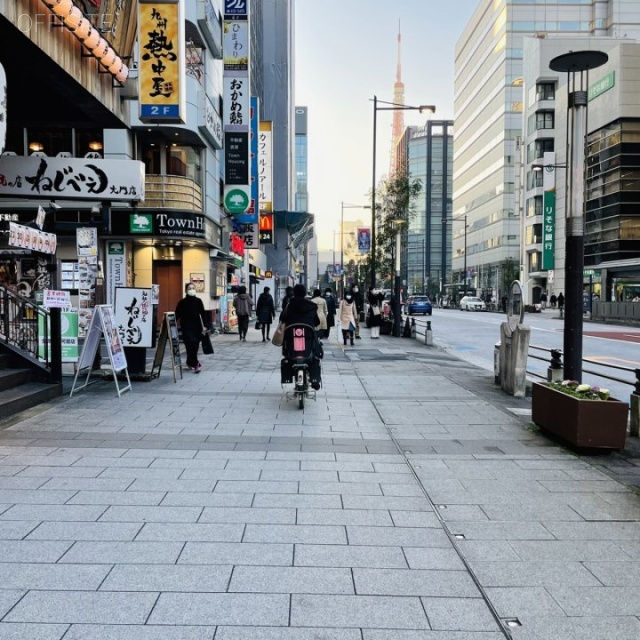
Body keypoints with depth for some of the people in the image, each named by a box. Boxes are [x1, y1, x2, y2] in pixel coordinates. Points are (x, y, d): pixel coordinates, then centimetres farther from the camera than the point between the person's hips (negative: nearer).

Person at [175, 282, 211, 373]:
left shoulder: (198, 301, 4)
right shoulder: (182, 302, -2)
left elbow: (203, 314, 4)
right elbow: (177, 315, 0)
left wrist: (205, 326, -3)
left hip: (197, 327, 3)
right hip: (186, 327, -3)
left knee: (195, 346, 8)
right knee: (191, 344, -14)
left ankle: (190, 362, 28)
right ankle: (196, 364, -13)